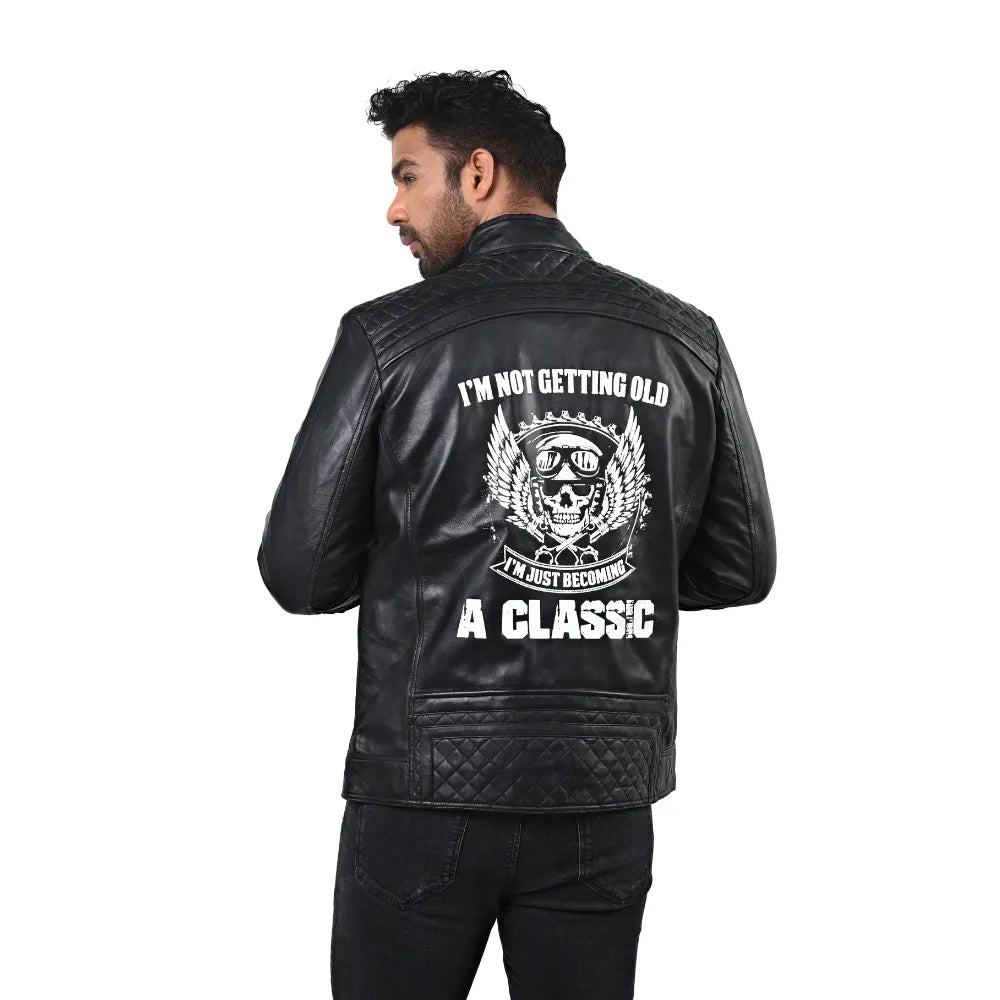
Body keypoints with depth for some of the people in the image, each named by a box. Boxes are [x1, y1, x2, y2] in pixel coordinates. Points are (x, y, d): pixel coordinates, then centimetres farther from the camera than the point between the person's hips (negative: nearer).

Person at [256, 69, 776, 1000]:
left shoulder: (389, 336, -8)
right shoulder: (685, 340, 2)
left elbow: (301, 573, -6)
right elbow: (740, 566, 8)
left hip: (426, 788, -3)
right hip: (606, 794, 3)